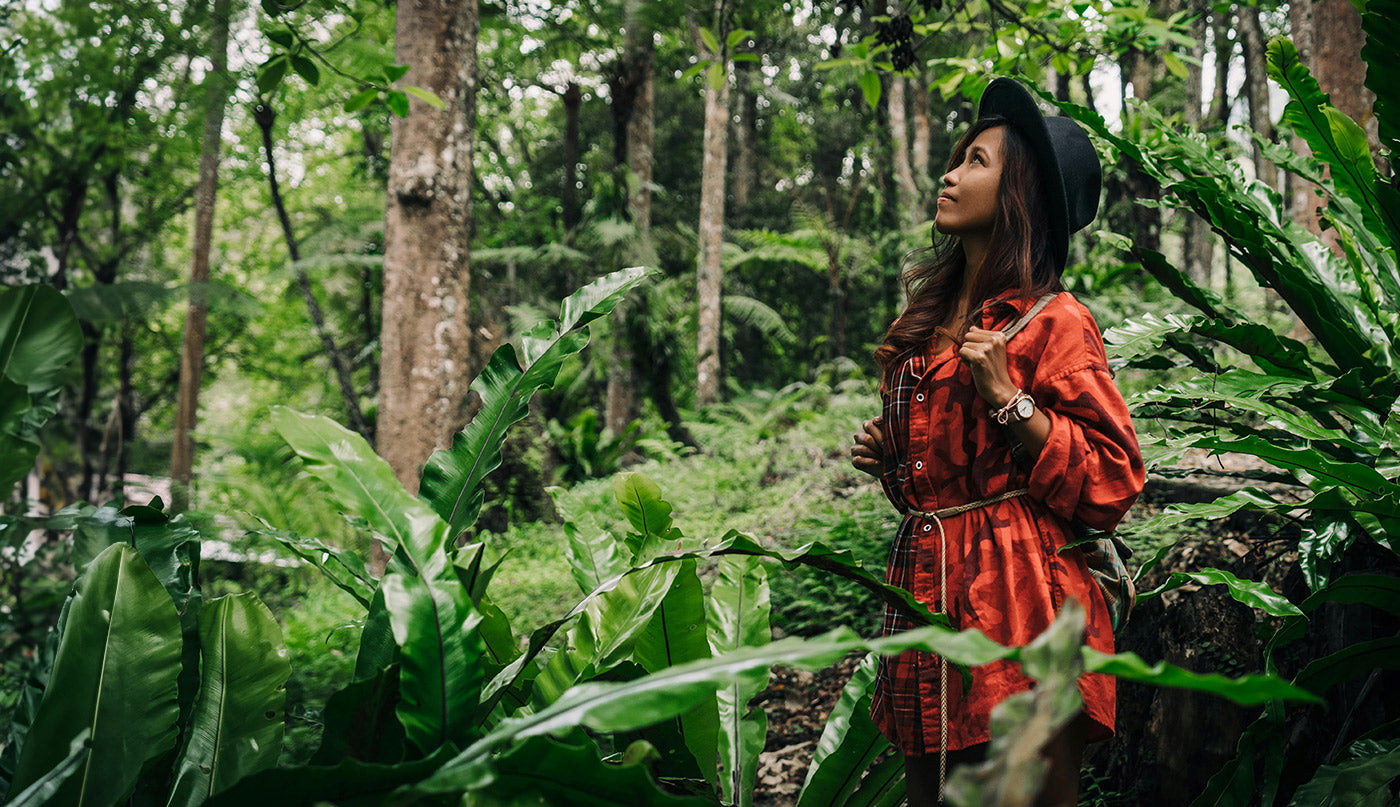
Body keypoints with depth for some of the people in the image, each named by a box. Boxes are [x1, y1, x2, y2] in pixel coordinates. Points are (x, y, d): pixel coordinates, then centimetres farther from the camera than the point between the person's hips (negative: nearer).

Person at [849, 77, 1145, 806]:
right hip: (923, 604, 8)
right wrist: (885, 458, 10)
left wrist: (1009, 399, -18)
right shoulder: (929, 319, 15)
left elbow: (1111, 484, -12)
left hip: (1016, 609, -7)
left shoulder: (1051, 322, -7)